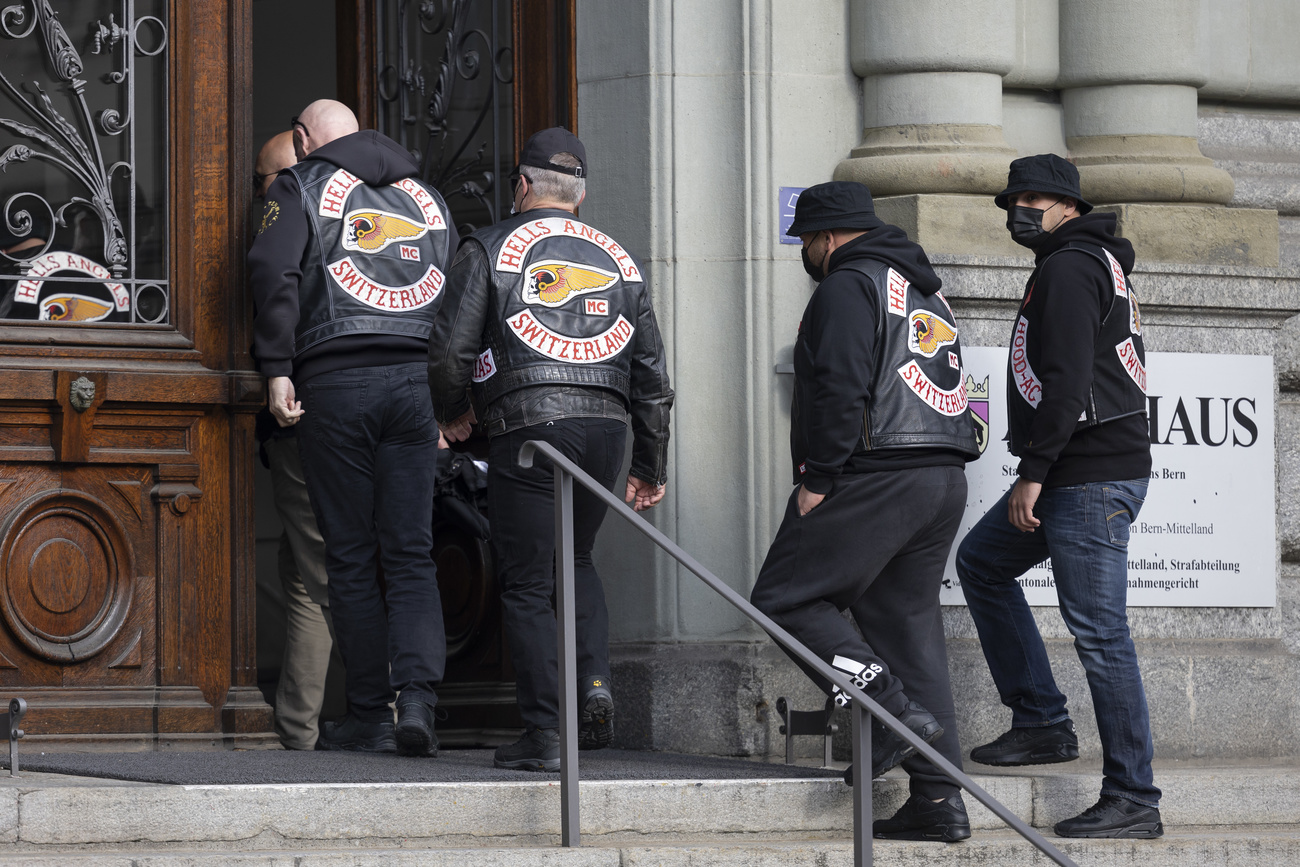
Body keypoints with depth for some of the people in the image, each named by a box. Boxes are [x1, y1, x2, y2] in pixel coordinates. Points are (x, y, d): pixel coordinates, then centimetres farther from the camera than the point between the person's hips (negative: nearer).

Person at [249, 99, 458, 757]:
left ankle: (370, 714, 3)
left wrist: (277, 369, -10)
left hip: (335, 382, -3)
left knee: (351, 558, 2)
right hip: (415, 382, 3)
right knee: (411, 554, 3)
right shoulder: (424, 196, 21)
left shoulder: (301, 188, 7)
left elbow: (275, 271, -10)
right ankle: (418, 697, -14)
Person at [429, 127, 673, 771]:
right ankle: (595, 688, 4)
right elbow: (652, 374, 17)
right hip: (607, 428, 4)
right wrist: (651, 468, 23)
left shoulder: (490, 249, 6)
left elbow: (451, 351, -2)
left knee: (527, 582, 1)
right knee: (576, 560, 24)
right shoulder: (619, 260, 19)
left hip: (529, 426, -4)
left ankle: (544, 734, -4)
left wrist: (453, 413, 18)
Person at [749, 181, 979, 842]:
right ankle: (939, 798, 3)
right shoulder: (926, 291, 24)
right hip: (945, 479, 9)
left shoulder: (848, 287, -5)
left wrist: (818, 479, -16)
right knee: (909, 622, 9)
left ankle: (897, 712, -15)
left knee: (784, 598, -2)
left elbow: (841, 390, -17)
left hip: (875, 478, -9)